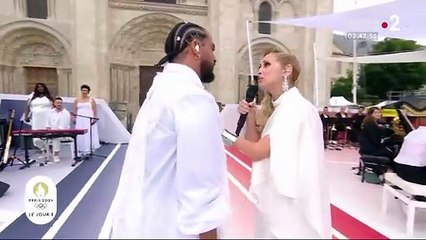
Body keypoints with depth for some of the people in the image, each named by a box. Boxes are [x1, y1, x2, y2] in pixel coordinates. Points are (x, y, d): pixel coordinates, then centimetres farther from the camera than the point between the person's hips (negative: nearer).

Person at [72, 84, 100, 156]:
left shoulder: (91, 100, 5)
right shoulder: (77, 100, 10)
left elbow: (95, 110, 2)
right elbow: (74, 110, 9)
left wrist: (95, 118, -8)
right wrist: (73, 118, -2)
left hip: (89, 120, -2)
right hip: (80, 120, 2)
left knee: (89, 134, -4)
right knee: (80, 135, 1)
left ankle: (89, 150, -1)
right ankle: (80, 150, 5)